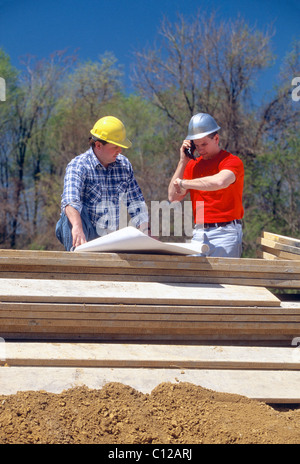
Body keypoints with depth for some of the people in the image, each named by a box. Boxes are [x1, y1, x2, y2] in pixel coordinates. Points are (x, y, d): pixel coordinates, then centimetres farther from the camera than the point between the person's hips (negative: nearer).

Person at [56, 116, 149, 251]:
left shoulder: (124, 165, 6)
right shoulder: (78, 166, -12)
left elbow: (136, 203, 11)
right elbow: (70, 200, -31)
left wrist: (145, 235, 1)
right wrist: (77, 227, -50)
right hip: (86, 235, -5)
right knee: (75, 212, -33)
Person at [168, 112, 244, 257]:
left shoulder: (232, 161, -4)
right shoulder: (192, 165, 14)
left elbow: (220, 182, -28)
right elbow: (173, 197, 7)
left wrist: (184, 183, -16)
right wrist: (183, 161, 4)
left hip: (225, 234, -5)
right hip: (198, 234, 5)